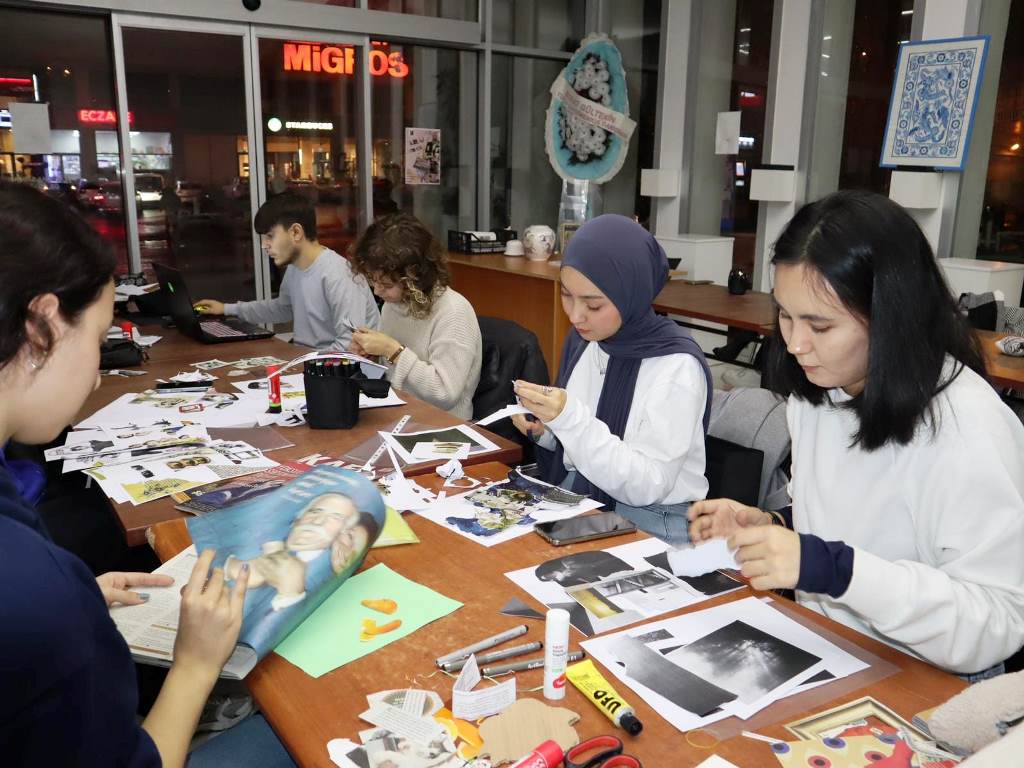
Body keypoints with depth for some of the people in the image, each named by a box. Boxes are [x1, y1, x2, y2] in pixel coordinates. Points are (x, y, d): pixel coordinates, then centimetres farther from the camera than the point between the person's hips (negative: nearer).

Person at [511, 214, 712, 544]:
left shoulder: (677, 366, -18)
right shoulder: (582, 340, 2)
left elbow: (648, 486, -20)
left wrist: (571, 420, -27)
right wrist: (544, 431, -6)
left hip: (649, 526, -6)